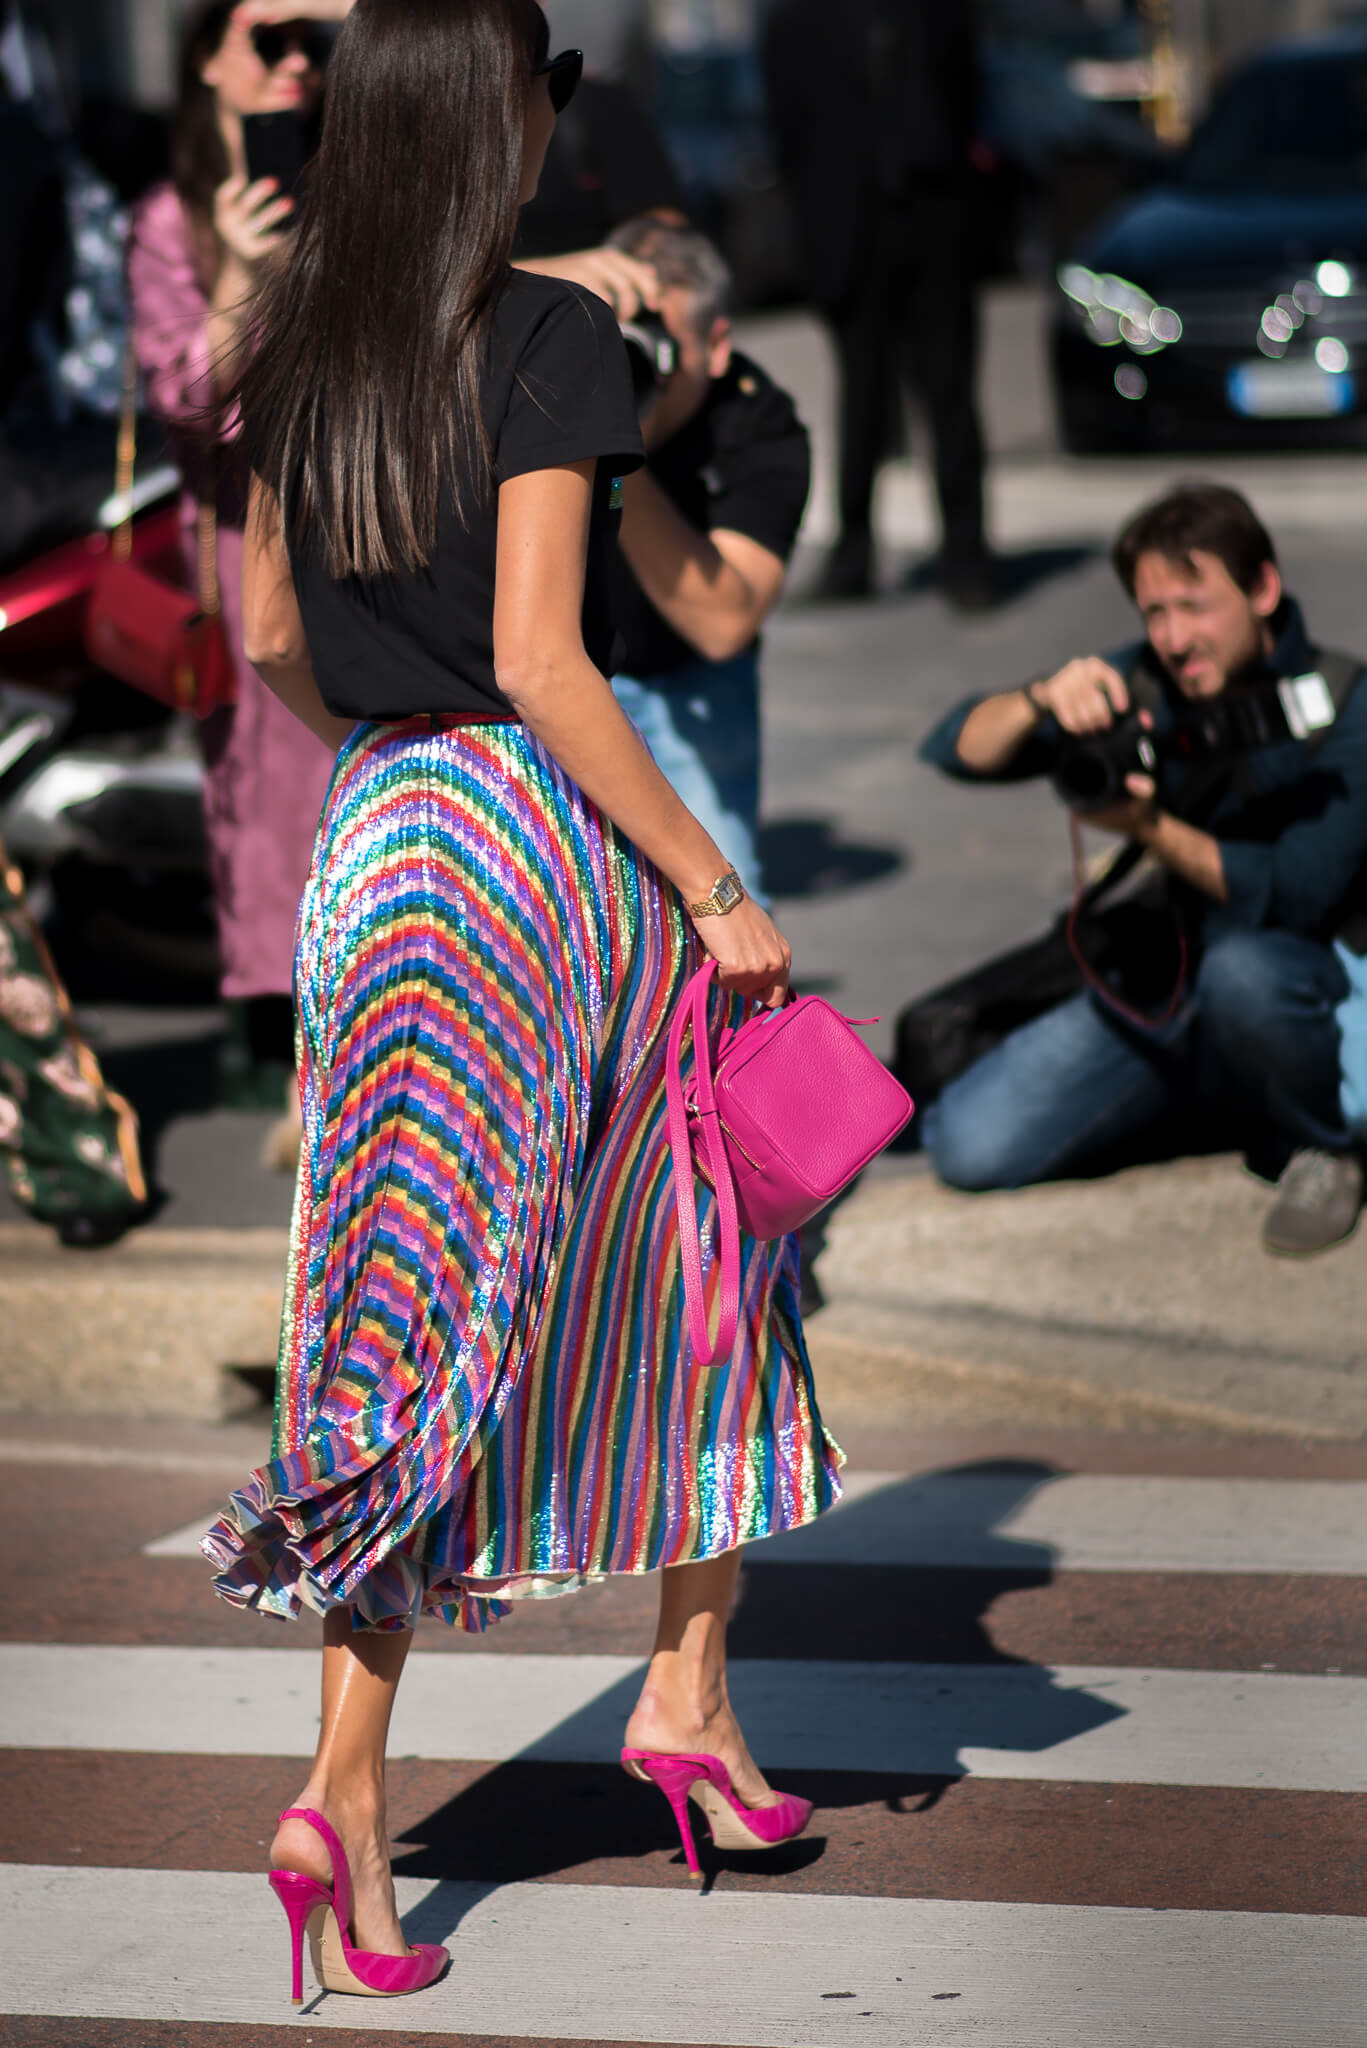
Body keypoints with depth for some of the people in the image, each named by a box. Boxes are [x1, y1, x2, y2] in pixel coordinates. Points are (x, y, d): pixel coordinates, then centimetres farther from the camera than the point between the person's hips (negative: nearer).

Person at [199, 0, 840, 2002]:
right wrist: (713, 887, -14)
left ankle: (345, 1789, -4)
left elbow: (267, 632, 15)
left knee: (416, 1307, 6)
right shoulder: (549, 338, -14)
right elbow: (540, 661, -19)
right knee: (710, 1246, 15)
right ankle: (688, 1691, 22)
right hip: (542, 832, -6)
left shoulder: (303, 344, 7)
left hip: (371, 838, 6)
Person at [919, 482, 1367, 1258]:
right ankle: (1203, 1104, 16)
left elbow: (1296, 897, -21)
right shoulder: (1140, 685, -3)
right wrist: (1042, 699, -28)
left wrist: (1152, 829, -31)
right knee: (969, 1144, -10)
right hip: (1166, 989, 5)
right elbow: (957, 750, -7)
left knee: (1241, 969, -41)